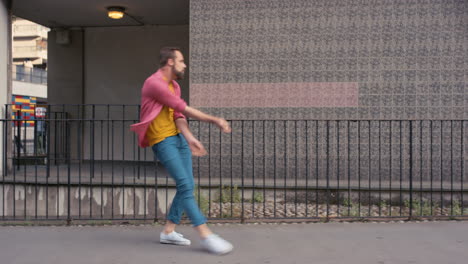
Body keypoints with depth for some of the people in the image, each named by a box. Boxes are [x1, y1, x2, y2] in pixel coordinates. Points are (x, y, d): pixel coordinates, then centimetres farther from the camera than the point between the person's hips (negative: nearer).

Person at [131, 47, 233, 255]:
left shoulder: (174, 86, 14)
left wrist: (190, 138, -13)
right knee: (185, 185, -14)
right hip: (163, 141, -9)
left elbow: (178, 115, 3)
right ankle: (206, 236, -12)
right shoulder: (154, 83, -15)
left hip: (179, 138, 9)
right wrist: (214, 120, -15)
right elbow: (184, 109, -18)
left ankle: (168, 231, 16)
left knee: (187, 186, 6)